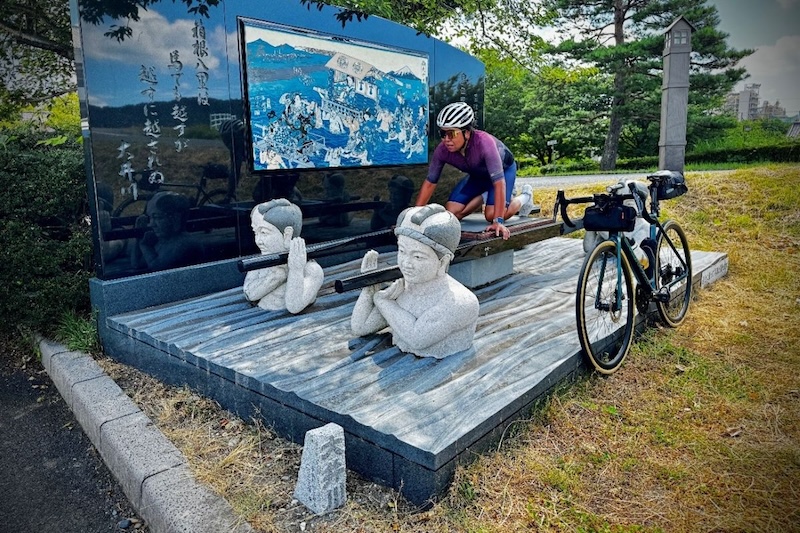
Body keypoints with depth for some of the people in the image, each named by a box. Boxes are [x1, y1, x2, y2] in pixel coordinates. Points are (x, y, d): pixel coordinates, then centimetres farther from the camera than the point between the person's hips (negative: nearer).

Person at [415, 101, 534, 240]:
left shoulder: (484, 142, -42)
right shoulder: (442, 150, -28)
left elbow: (499, 183, -43)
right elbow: (430, 183, -17)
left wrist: (499, 221, -48)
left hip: (504, 169, -4)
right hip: (477, 175, 5)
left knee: (492, 215, -23)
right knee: (451, 213, -10)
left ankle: (524, 197, 8)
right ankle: (483, 197, 19)